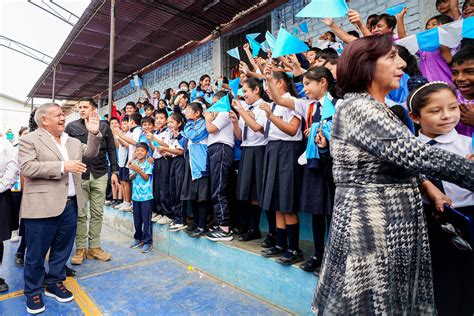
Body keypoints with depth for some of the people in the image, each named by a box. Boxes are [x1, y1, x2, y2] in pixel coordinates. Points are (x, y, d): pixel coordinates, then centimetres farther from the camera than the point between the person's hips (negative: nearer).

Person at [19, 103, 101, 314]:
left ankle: (55, 283, 34)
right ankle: (33, 292, 26)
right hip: (43, 206, -6)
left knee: (63, 248, 17)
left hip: (70, 204, 6)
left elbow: (90, 153, 13)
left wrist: (94, 133, -3)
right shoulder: (30, 140, -5)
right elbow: (26, 167, -15)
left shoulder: (73, 141, 14)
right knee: (36, 252, 9)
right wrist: (63, 166, -21)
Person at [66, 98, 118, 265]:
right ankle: (80, 249, 18)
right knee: (80, 213, 5)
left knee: (97, 213, 7)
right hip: (79, 175, 0)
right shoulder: (71, 127, 4)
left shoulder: (104, 126, 6)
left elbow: (111, 150, 8)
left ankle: (94, 247, 18)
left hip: (100, 175, 1)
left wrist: (114, 171, 3)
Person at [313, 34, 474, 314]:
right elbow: (414, 153, -26)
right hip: (373, 224, -9)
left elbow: (403, 158, 22)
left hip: (393, 222, 9)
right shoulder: (358, 107, -17)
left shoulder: (379, 109, 14)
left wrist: (428, 186, 9)